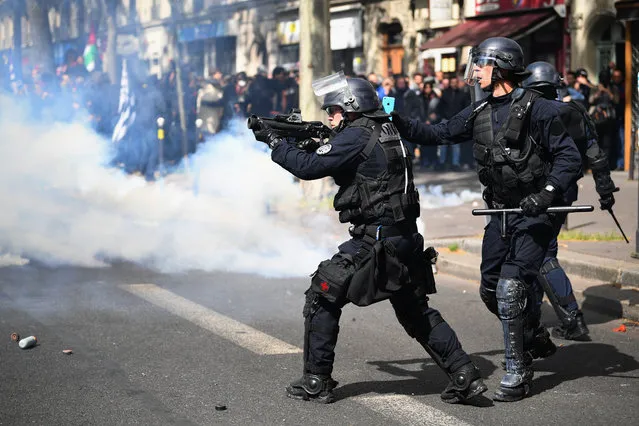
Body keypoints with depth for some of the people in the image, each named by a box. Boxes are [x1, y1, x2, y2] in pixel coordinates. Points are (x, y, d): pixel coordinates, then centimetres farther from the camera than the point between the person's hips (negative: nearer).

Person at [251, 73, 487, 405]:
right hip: (406, 240, 9)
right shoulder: (385, 130, 16)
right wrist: (309, 142, 14)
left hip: (374, 241, -9)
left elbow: (310, 167, -15)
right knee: (417, 313, 19)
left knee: (322, 297, 3)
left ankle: (316, 382, 7)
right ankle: (465, 377, 15)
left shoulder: (357, 137, -12)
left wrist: (274, 142, -3)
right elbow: (337, 165, 26)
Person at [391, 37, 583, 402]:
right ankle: (536, 340, 37)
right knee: (491, 290, 12)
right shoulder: (480, 113, 6)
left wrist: (548, 191, -29)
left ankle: (518, 374, -5)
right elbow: (437, 135, 12)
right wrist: (396, 122, 3)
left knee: (510, 288, -16)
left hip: (536, 214, -8)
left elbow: (570, 156, -16)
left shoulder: (536, 108, -15)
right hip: (502, 214, 8)